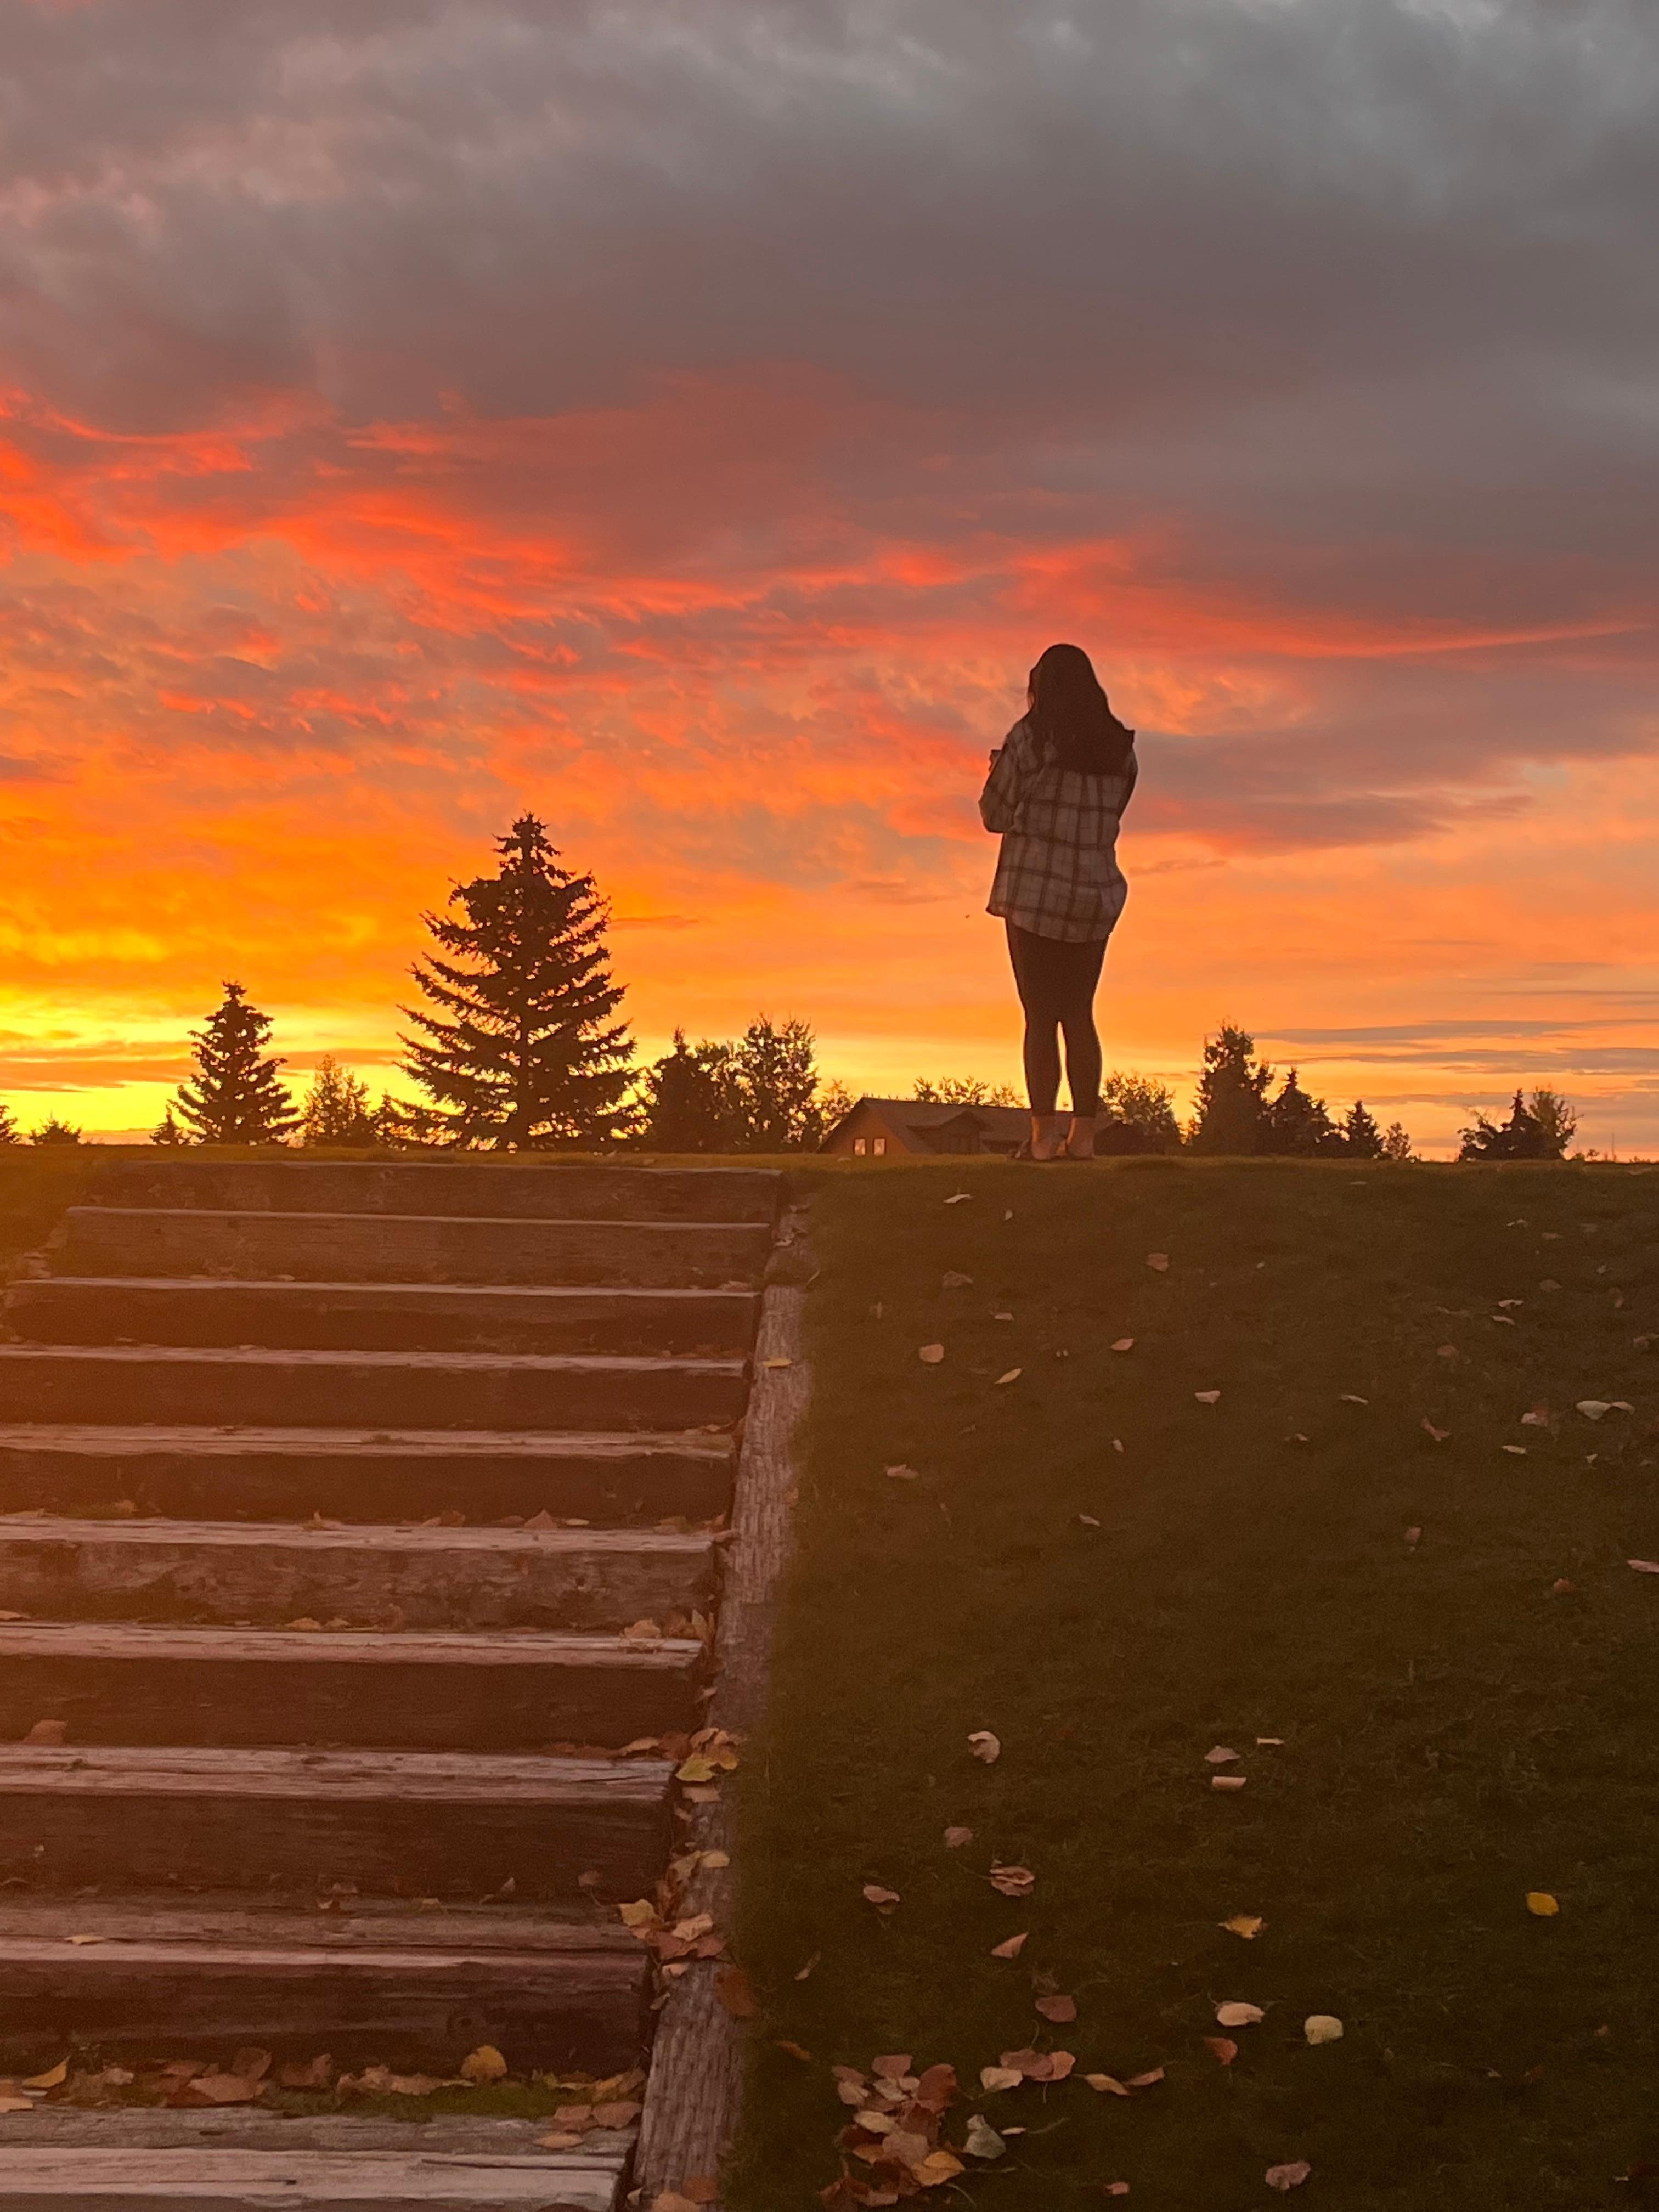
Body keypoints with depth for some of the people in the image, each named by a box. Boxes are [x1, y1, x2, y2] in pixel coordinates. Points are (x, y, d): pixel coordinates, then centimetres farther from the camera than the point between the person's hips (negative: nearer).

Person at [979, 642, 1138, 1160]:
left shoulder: (1031, 737, -6)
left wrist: (1000, 768, 14)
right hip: (1095, 895, 4)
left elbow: (996, 815, -5)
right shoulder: (1119, 747, 8)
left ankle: (1044, 1134, -6)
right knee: (1080, 1015, 10)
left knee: (1040, 1015, -3)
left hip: (1035, 892, -4)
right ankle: (1084, 1133, 7)